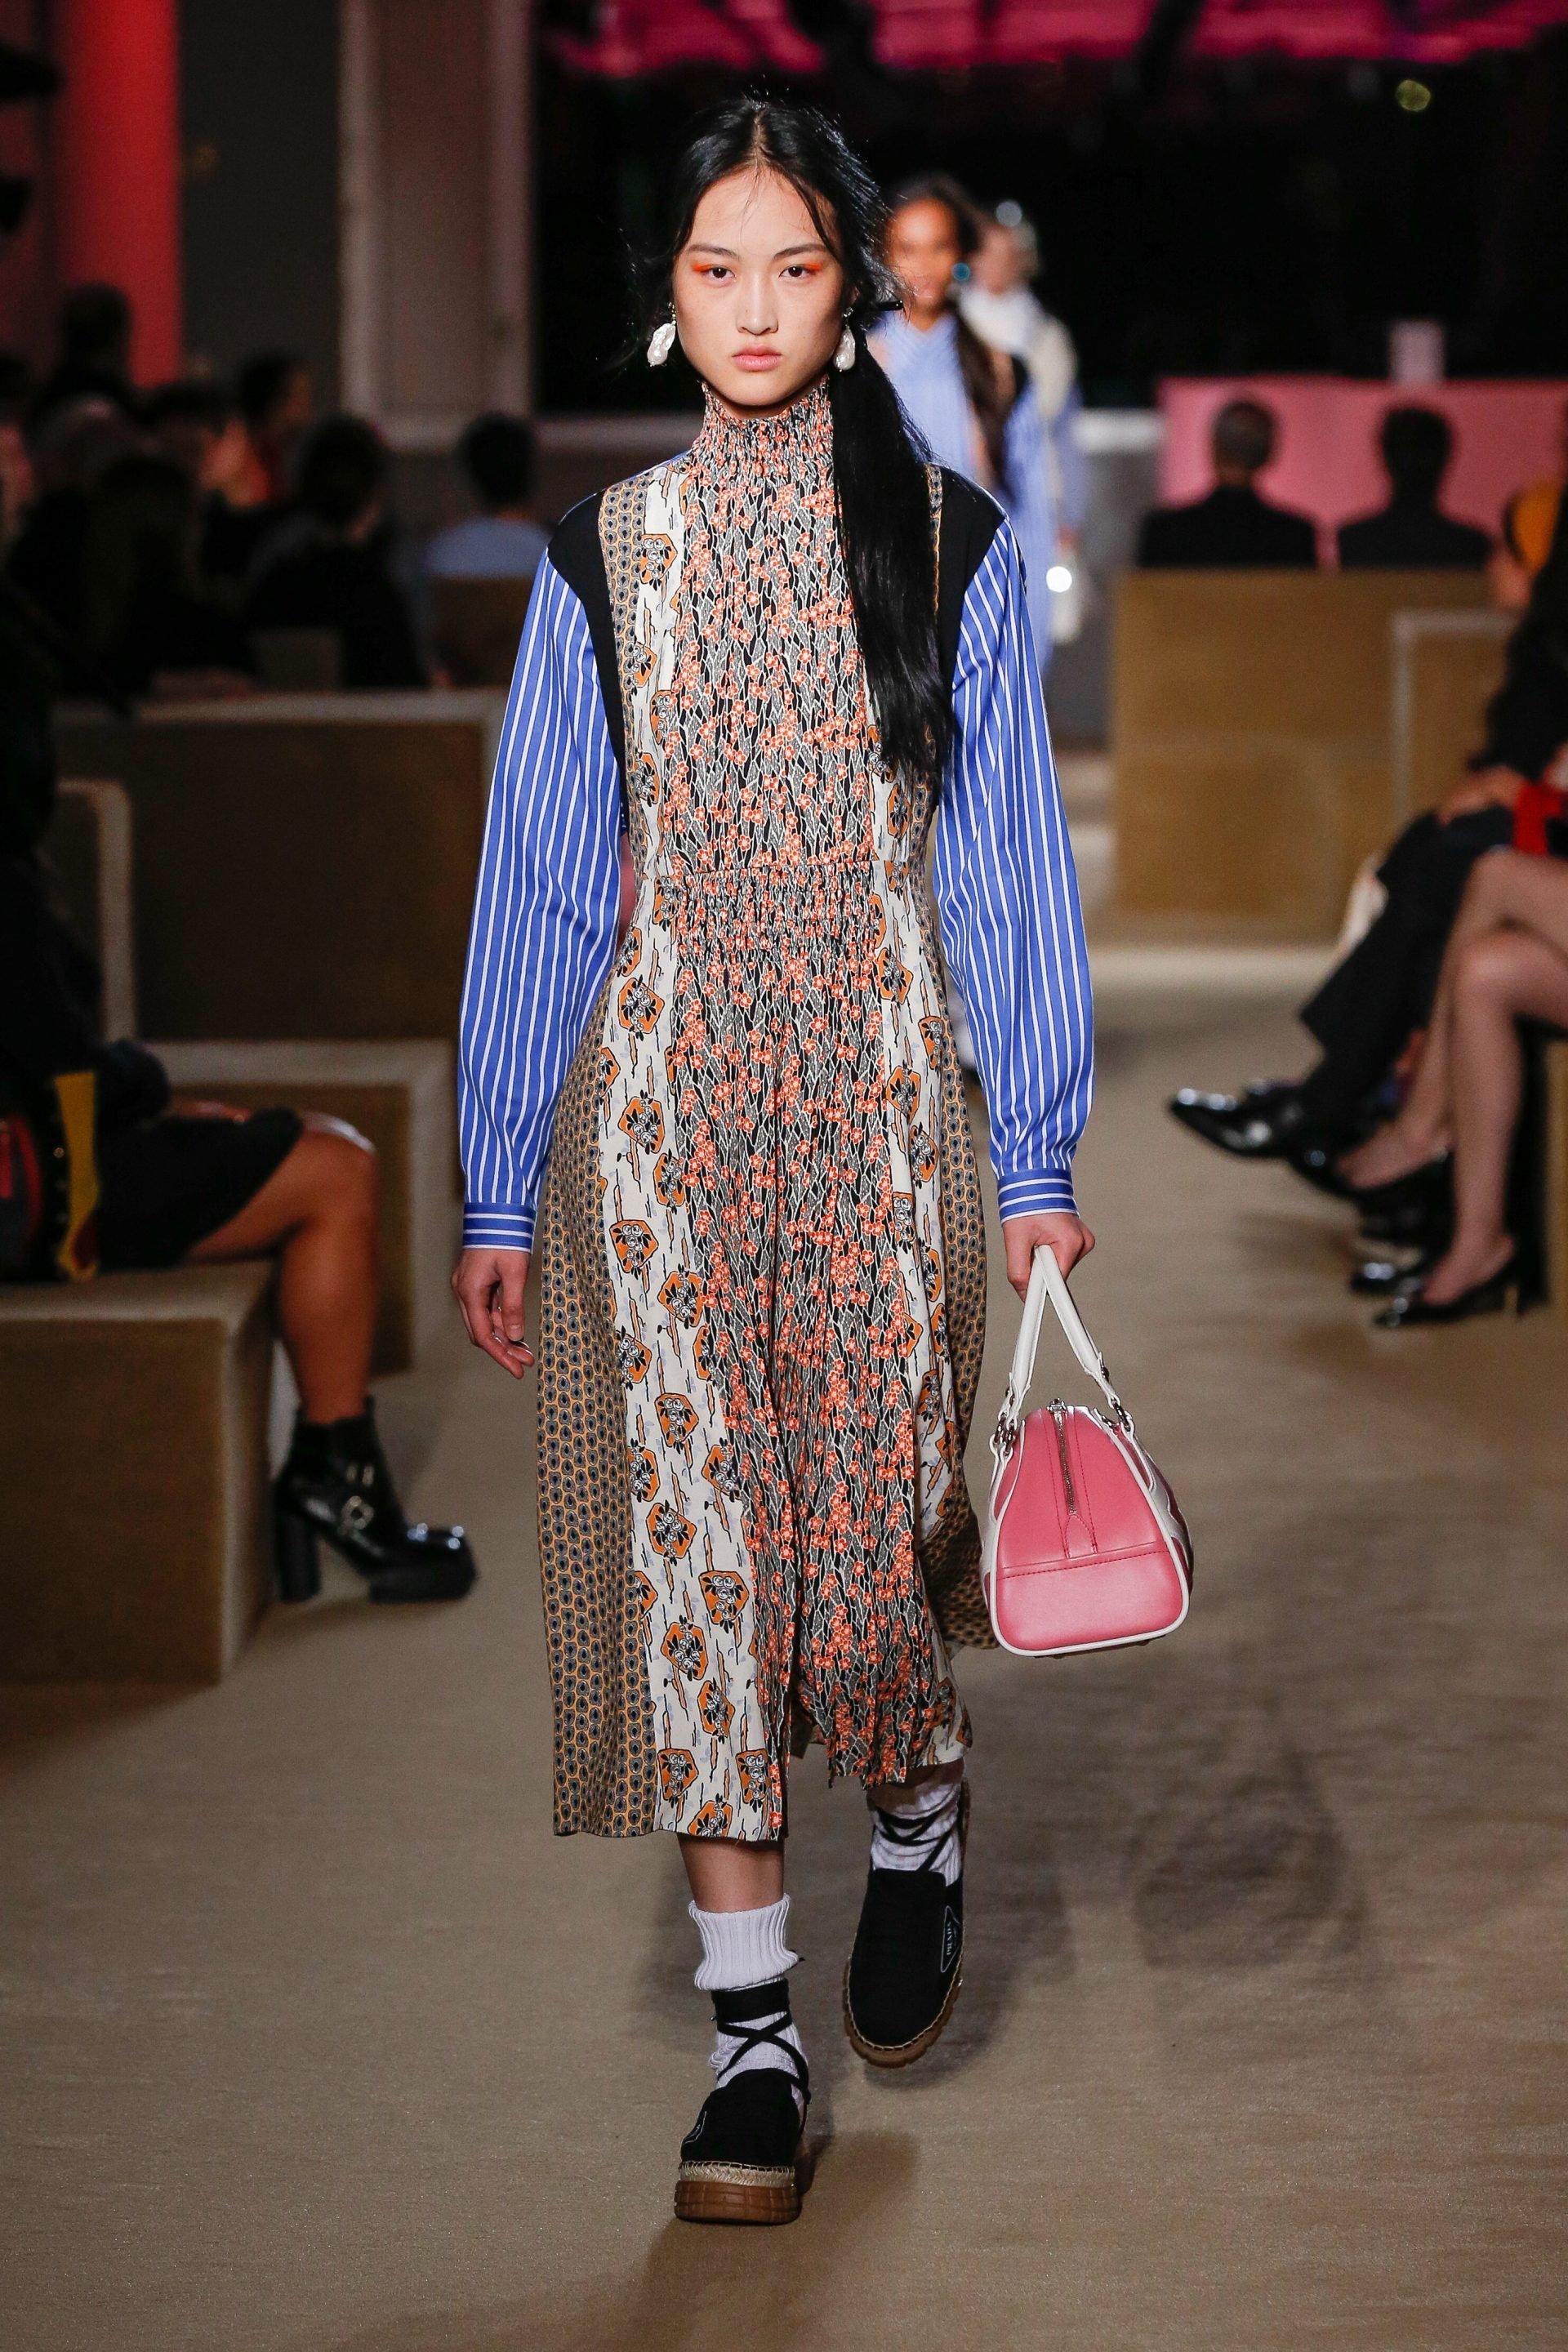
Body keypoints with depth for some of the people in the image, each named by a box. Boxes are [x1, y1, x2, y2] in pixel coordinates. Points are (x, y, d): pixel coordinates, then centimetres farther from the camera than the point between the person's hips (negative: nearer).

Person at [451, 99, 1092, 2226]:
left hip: (879, 1097, -1)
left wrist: (1042, 1157, 0)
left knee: (872, 1505, -3)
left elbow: (1009, 855, 4)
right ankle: (754, 2028, 7)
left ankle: (920, 1804, 31)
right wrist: (500, 1189, 6)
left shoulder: (946, 542, 3)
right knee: (693, 1533, -1)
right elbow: (541, 877, 7)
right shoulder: (603, 558, 6)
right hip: (660, 1102, 1)